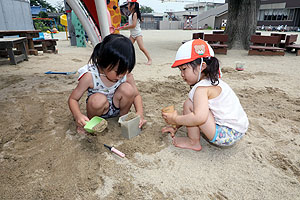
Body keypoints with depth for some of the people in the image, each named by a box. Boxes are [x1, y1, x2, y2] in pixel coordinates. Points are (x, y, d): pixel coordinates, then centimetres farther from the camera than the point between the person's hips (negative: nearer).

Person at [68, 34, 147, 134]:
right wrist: (78, 116, -38)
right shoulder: (90, 76, -26)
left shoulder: (126, 75, -17)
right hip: (97, 108, -2)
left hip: (115, 106, 3)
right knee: (99, 99, -37)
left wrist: (140, 113, -25)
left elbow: (136, 95, -6)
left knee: (127, 89, -26)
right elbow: (73, 99, -18)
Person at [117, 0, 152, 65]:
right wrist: (120, 28, 13)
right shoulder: (130, 14, 11)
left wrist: (124, 27, -14)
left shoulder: (135, 14, -13)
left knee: (141, 47, -11)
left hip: (137, 33, -9)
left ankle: (150, 59, -3)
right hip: (132, 34, 9)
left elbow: (133, 25, -22)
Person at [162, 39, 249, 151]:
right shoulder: (212, 82, 11)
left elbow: (199, 118, -37)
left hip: (227, 135, -10)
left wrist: (175, 119, -21)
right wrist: (176, 127, 15)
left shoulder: (202, 88, -20)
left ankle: (193, 143, -2)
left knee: (189, 104, -16)